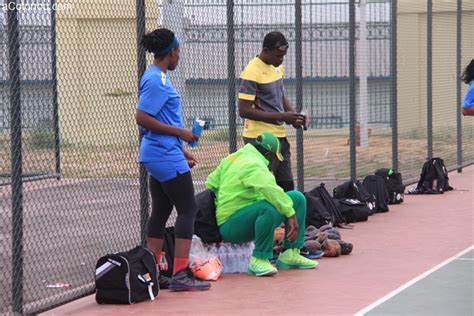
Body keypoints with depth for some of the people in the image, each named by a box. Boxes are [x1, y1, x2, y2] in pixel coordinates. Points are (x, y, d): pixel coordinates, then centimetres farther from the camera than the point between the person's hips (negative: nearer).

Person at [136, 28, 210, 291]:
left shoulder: (157, 77, 15)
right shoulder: (157, 80, -15)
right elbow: (142, 118, -21)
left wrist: (180, 150, 23)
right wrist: (179, 132, -16)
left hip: (159, 156, 10)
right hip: (166, 156, -10)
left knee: (161, 211, 13)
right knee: (187, 210, -8)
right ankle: (180, 275, -10)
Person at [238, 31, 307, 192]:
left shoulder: (277, 67, 9)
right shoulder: (252, 72, -17)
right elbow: (244, 110, -20)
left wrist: (293, 115, 3)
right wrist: (282, 116, -21)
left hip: (279, 135, 9)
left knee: (287, 187, 12)